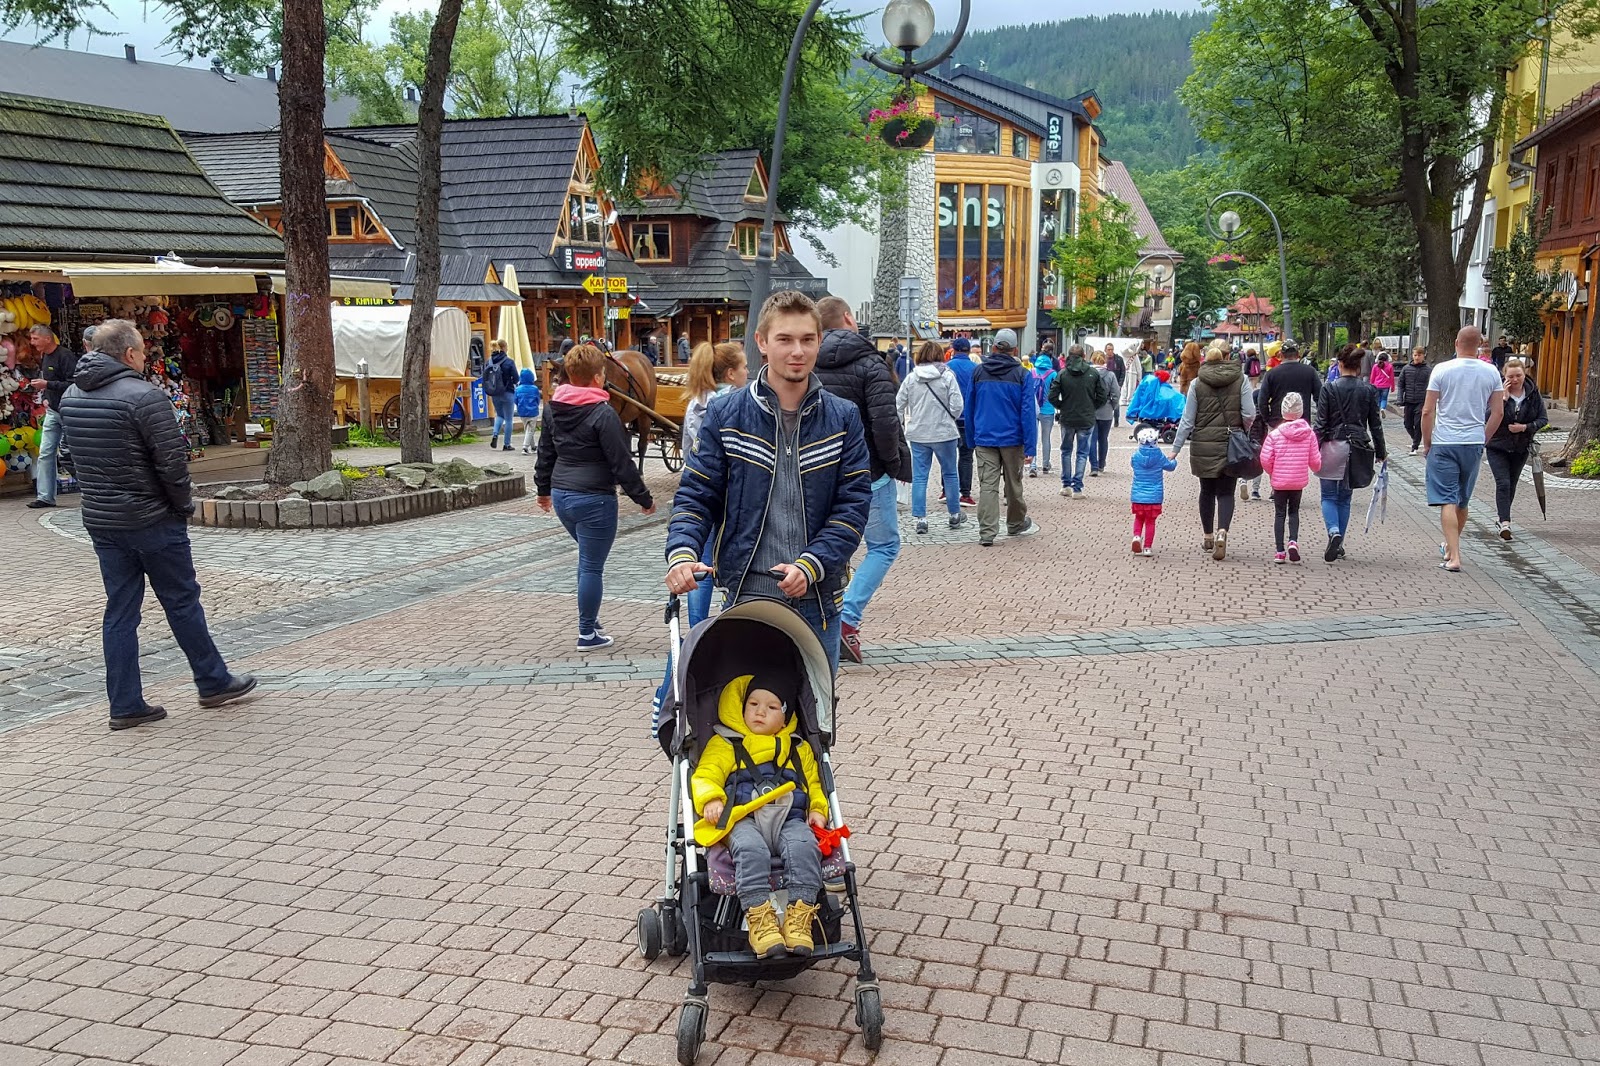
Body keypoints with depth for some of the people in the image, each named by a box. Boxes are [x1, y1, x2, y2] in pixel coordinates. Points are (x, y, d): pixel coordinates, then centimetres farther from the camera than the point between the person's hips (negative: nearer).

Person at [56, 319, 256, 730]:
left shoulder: (70, 396, 7)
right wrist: (184, 505, -5)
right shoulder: (144, 396, -17)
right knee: (181, 602, 7)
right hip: (152, 520, -7)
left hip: (100, 521, 7)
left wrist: (102, 497, 16)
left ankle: (125, 704, 12)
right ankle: (213, 683, 19)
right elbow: (172, 460, -19)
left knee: (119, 611, 9)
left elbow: (78, 458, 13)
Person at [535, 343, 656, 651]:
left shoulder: (554, 409, 6)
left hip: (561, 496, 8)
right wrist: (644, 498, -7)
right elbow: (622, 462, -15)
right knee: (592, 566, 2)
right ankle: (588, 634, 10)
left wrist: (543, 489, 30)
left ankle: (590, 619, 29)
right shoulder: (603, 413, -17)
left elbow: (546, 452, 17)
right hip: (594, 499, -8)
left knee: (588, 558, 24)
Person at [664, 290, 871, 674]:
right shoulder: (725, 415, 1)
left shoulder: (843, 418, 3)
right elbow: (696, 495, 1)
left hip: (817, 598, 2)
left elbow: (853, 505, -2)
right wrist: (681, 553, -18)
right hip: (747, 595, -1)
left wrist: (810, 565, -16)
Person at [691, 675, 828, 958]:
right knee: (750, 849, -38)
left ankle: (800, 914, -38)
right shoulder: (724, 744, 21)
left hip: (790, 818, 2)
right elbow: (705, 775, 11)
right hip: (744, 819, -2)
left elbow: (814, 784, 31)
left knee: (804, 846, -34)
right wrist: (711, 799, -11)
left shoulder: (799, 749, 30)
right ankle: (758, 917, -43)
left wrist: (818, 810, 10)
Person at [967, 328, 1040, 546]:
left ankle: (987, 533, -9)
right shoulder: (1021, 374, -4)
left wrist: (971, 441, 16)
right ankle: (1016, 524, 32)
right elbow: (1027, 412, -8)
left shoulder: (978, 372, 4)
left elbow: (970, 408, 9)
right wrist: (1030, 446, -7)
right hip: (1012, 439, -1)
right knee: (1013, 485, 14)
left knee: (987, 486, -1)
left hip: (984, 439, 1)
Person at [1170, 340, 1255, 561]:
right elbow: (1249, 414, -7)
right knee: (1226, 492, 3)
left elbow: (1187, 421, -2)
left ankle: (1208, 537, 24)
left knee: (1207, 491, 15)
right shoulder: (1241, 379, -3)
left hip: (1204, 445, 1)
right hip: (1231, 445, -1)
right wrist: (1243, 434, 14)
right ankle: (1222, 532, -20)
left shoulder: (1197, 383, -2)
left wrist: (1175, 449, 3)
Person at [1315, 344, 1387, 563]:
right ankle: (1339, 545, 15)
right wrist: (1381, 452, 15)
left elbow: (1321, 424, -7)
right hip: (1357, 449, 3)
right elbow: (1375, 424, 6)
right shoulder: (1369, 391, 1)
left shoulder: (1329, 389, -7)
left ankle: (1334, 532, -21)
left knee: (1329, 496, 5)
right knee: (1345, 497, 13)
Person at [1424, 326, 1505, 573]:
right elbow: (1498, 413, 4)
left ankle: (1454, 557, -12)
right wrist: (1482, 440, 15)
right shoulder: (1491, 372, 2)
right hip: (1474, 443, 4)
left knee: (1447, 501, -4)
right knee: (1463, 501, 18)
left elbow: (1428, 411, -9)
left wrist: (1426, 443, 1)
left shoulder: (1442, 370, -8)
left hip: (1444, 443, -4)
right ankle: (1449, 546, 36)